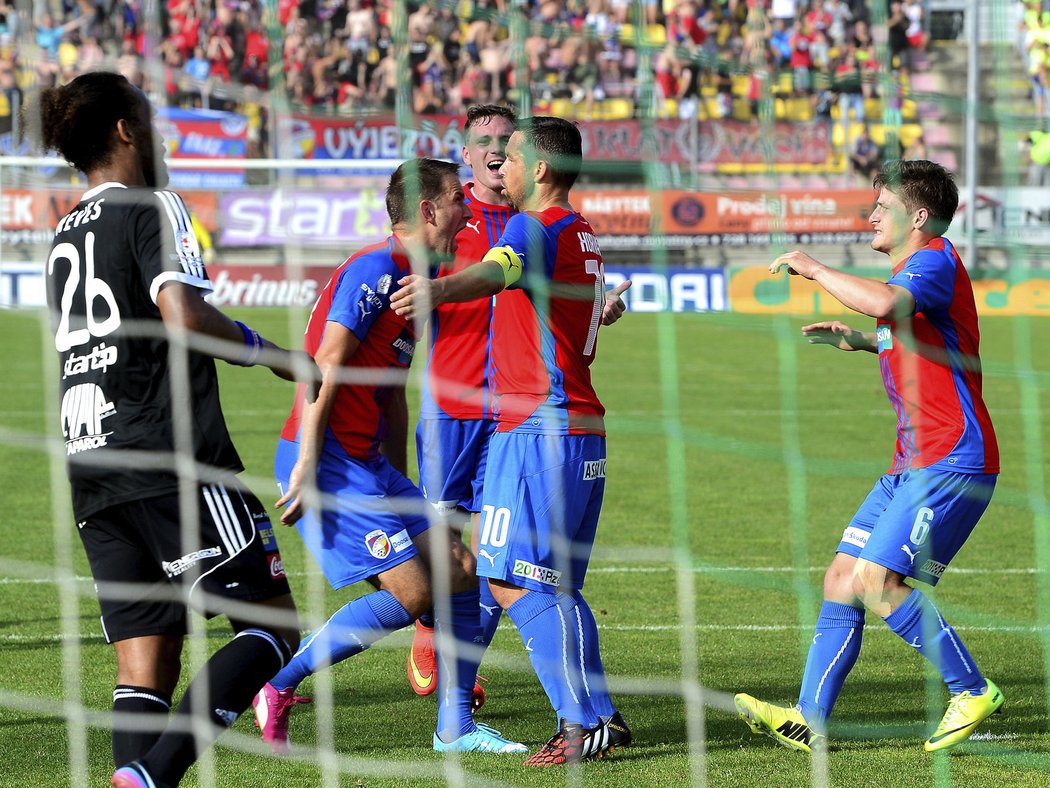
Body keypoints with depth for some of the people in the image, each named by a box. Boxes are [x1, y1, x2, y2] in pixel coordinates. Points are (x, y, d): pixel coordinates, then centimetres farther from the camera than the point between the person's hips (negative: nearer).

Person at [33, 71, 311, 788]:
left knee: (145, 669, 5)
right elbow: (184, 315, -19)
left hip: (89, 471, 8)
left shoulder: (68, 232, 19)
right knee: (273, 628, -6)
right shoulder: (153, 207, -3)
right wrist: (267, 351, -5)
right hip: (170, 463, -8)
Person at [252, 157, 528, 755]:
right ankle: (276, 686, -5)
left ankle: (455, 725, 14)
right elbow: (324, 367, -18)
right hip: (329, 459, -10)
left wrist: (401, 490, 26)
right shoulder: (376, 269, -12)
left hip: (368, 464, 10)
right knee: (411, 593, -14)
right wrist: (306, 466, -23)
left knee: (460, 570, 6)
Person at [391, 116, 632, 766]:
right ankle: (597, 719, 13)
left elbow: (498, 272, -36)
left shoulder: (537, 229, -13)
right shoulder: (583, 235, 18)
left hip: (540, 428, -10)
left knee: (512, 580, -11)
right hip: (582, 427, 10)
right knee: (556, 588, 14)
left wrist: (441, 288, -54)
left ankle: (586, 723, -12)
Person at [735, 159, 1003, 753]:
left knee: (877, 581, -18)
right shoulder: (913, 271, 21)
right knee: (842, 580, 3)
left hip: (953, 460, -10)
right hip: (915, 462, 10)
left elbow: (885, 304, -33)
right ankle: (810, 721, 3)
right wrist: (860, 341, 23)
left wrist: (814, 269, -19)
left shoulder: (936, 260, -11)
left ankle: (972, 691, -7)